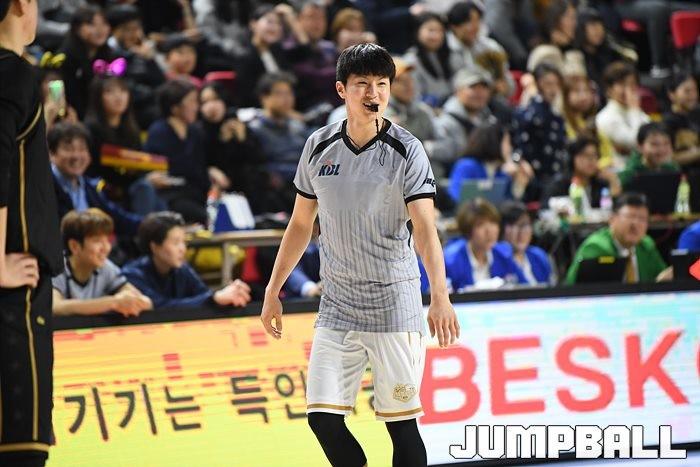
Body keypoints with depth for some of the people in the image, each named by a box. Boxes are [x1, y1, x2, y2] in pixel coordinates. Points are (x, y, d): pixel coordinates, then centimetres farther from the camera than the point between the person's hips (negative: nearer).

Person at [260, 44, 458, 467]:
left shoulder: (406, 151, -8)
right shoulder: (319, 146, 5)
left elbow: (425, 227, -19)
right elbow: (302, 224, 16)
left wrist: (440, 297, -32)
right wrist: (273, 290, 15)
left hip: (394, 305, -4)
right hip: (337, 306, 4)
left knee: (401, 424, -1)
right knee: (324, 419, -3)